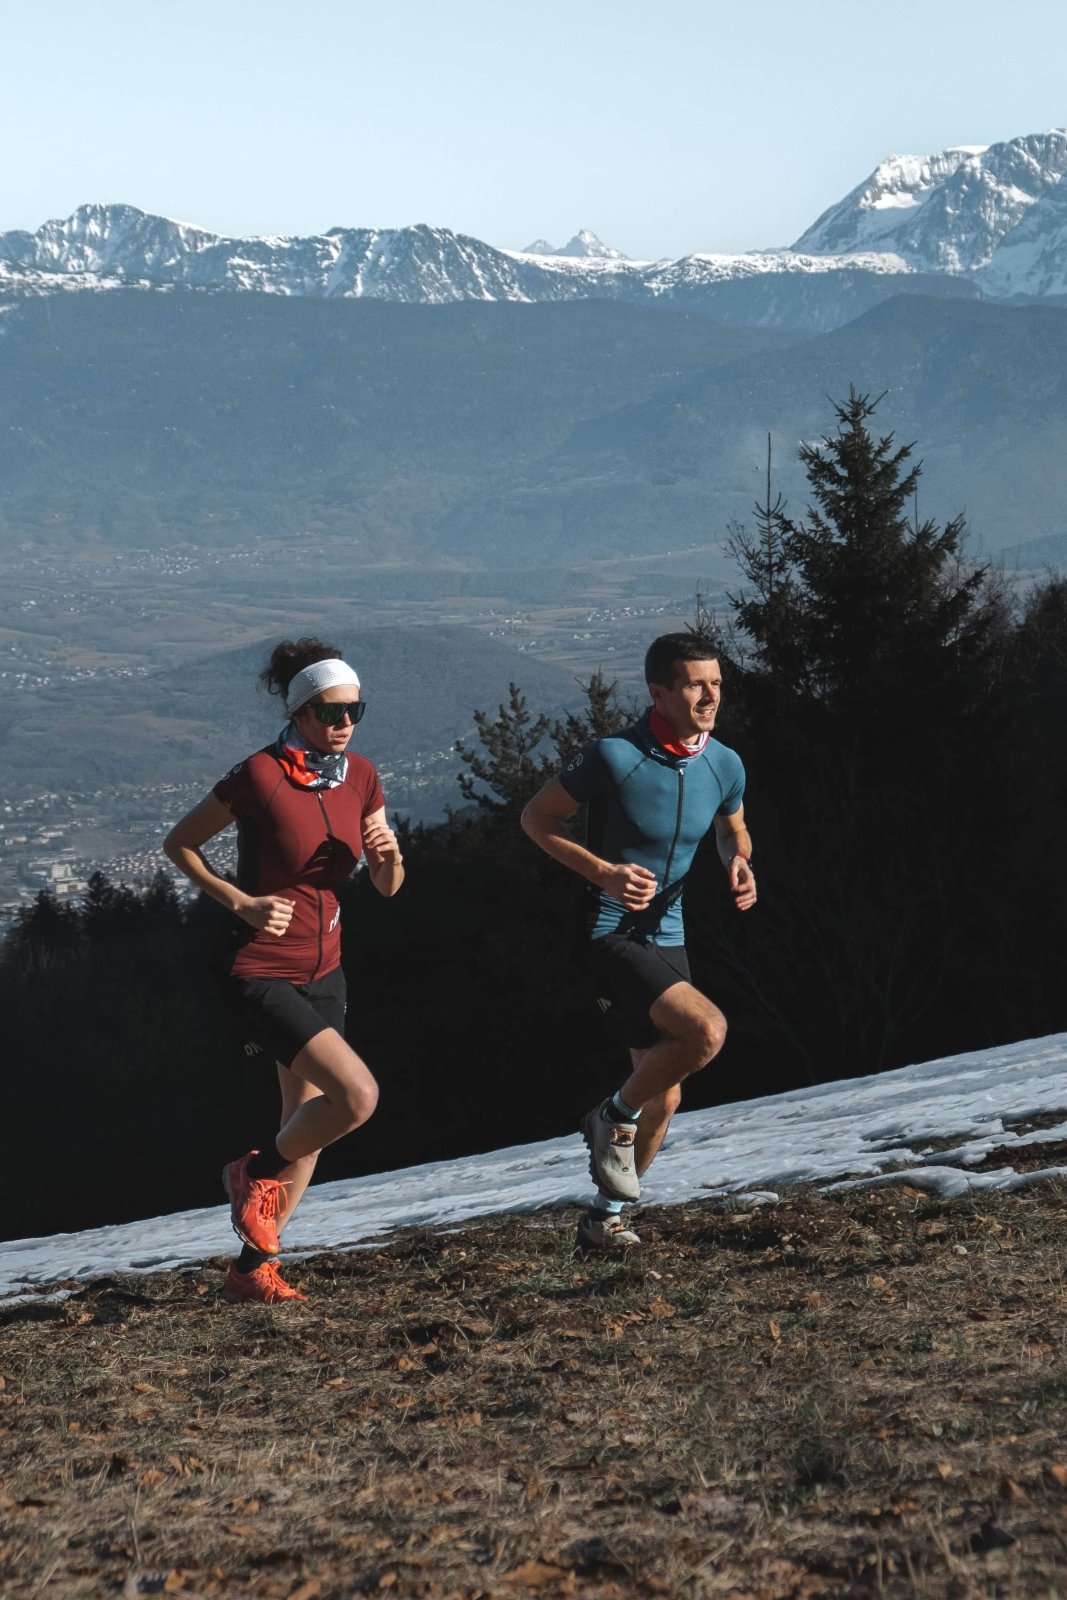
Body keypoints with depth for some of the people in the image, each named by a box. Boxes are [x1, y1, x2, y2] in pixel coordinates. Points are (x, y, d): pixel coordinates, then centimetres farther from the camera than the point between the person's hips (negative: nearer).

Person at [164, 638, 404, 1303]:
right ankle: (257, 1170, 5)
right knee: (358, 1094, -22)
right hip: (263, 975, -7)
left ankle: (253, 1267, 26)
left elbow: (387, 886, 10)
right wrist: (241, 902, -14)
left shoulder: (360, 776, 2)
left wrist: (390, 854, -12)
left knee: (307, 1131, 11)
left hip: (324, 973, 7)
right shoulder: (261, 776, -17)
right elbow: (179, 843, -5)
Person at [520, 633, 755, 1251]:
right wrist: (604, 872, -20)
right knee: (706, 1029, -28)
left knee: (664, 1099, 12)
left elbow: (732, 828, 20)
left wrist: (739, 863, -3)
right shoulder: (614, 757, -18)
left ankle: (606, 1216, 32)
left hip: (667, 939, 7)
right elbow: (537, 816, -7)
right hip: (607, 937, -7)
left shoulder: (726, 766, 0)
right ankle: (614, 1118, -3)